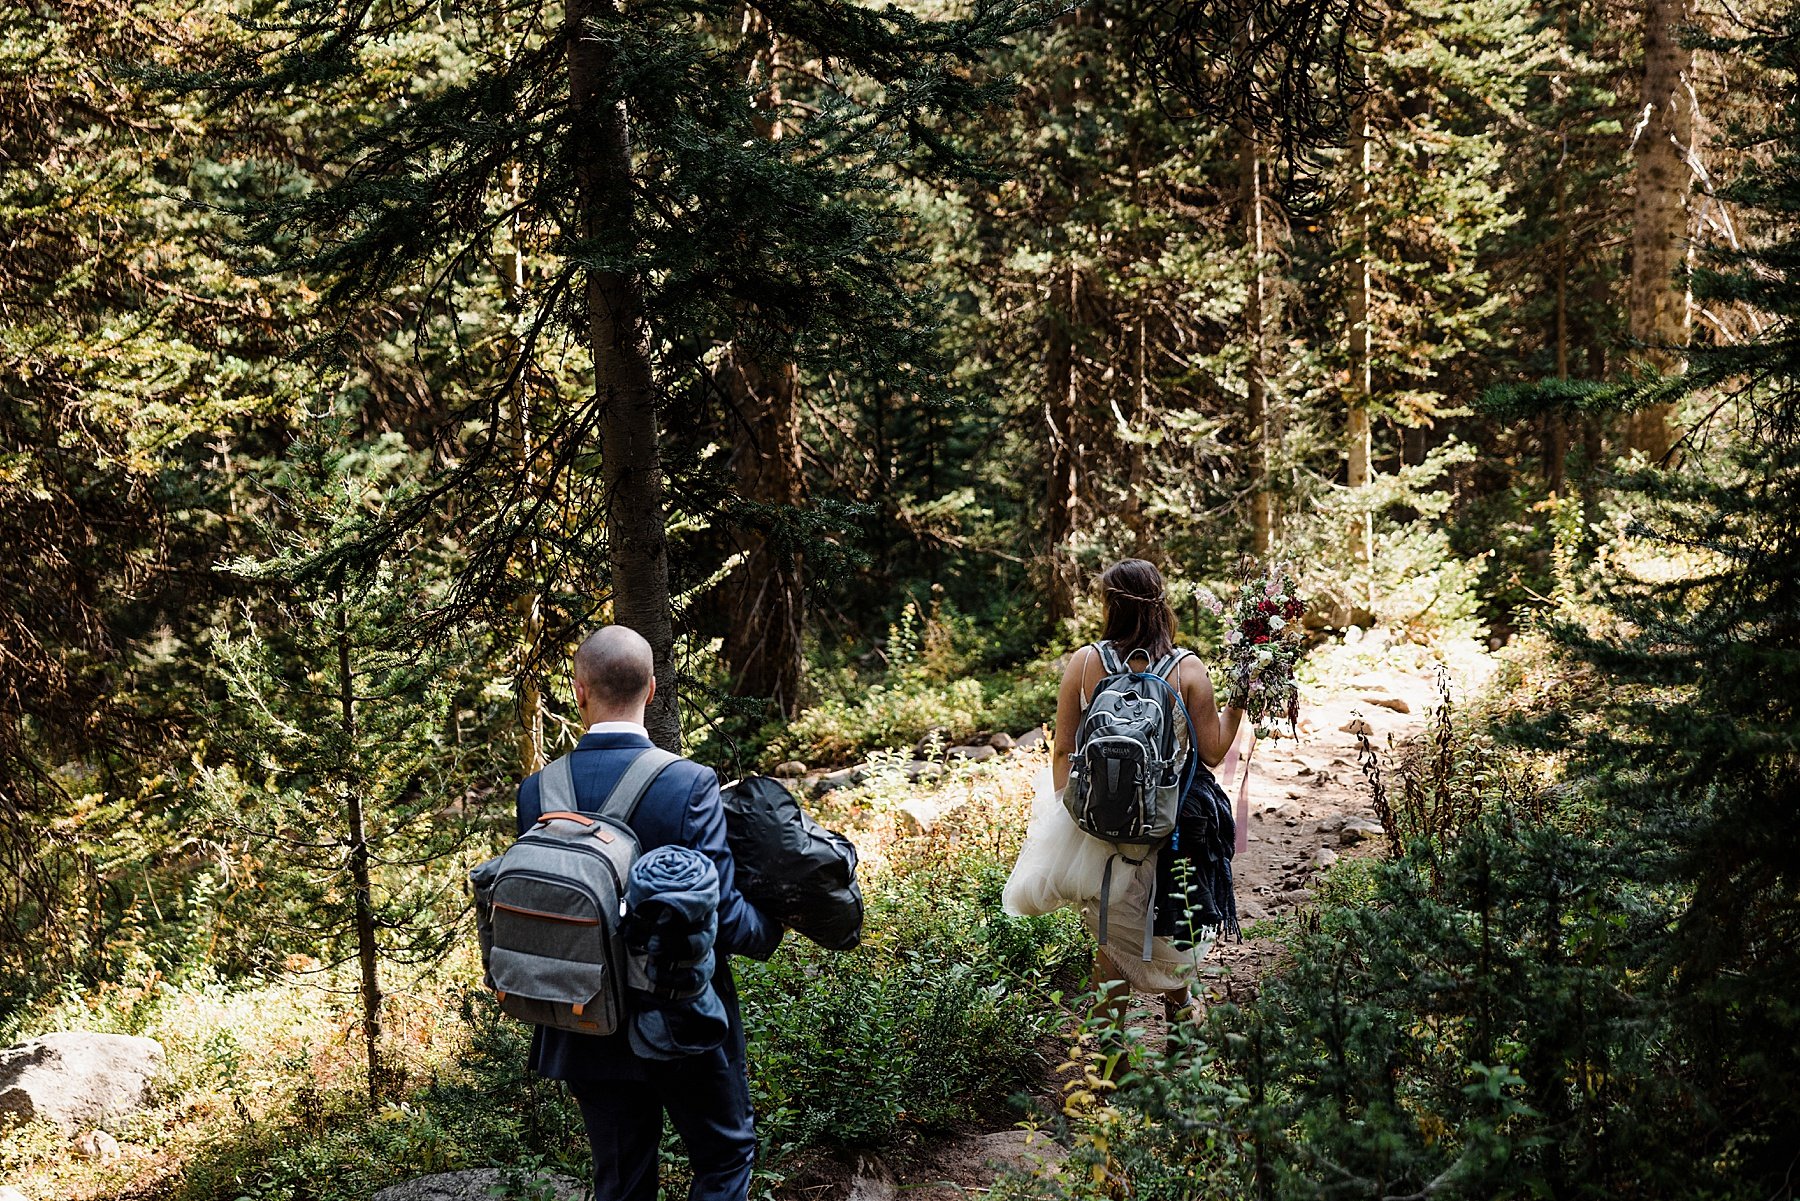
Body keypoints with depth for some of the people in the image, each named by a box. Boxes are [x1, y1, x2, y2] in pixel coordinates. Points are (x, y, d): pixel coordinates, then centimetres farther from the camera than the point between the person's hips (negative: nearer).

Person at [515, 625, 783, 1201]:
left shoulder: (537, 791, -7)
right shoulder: (690, 785, -18)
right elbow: (720, 916, -19)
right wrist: (769, 932, 1)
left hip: (589, 1031, 4)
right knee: (727, 1155, 18)